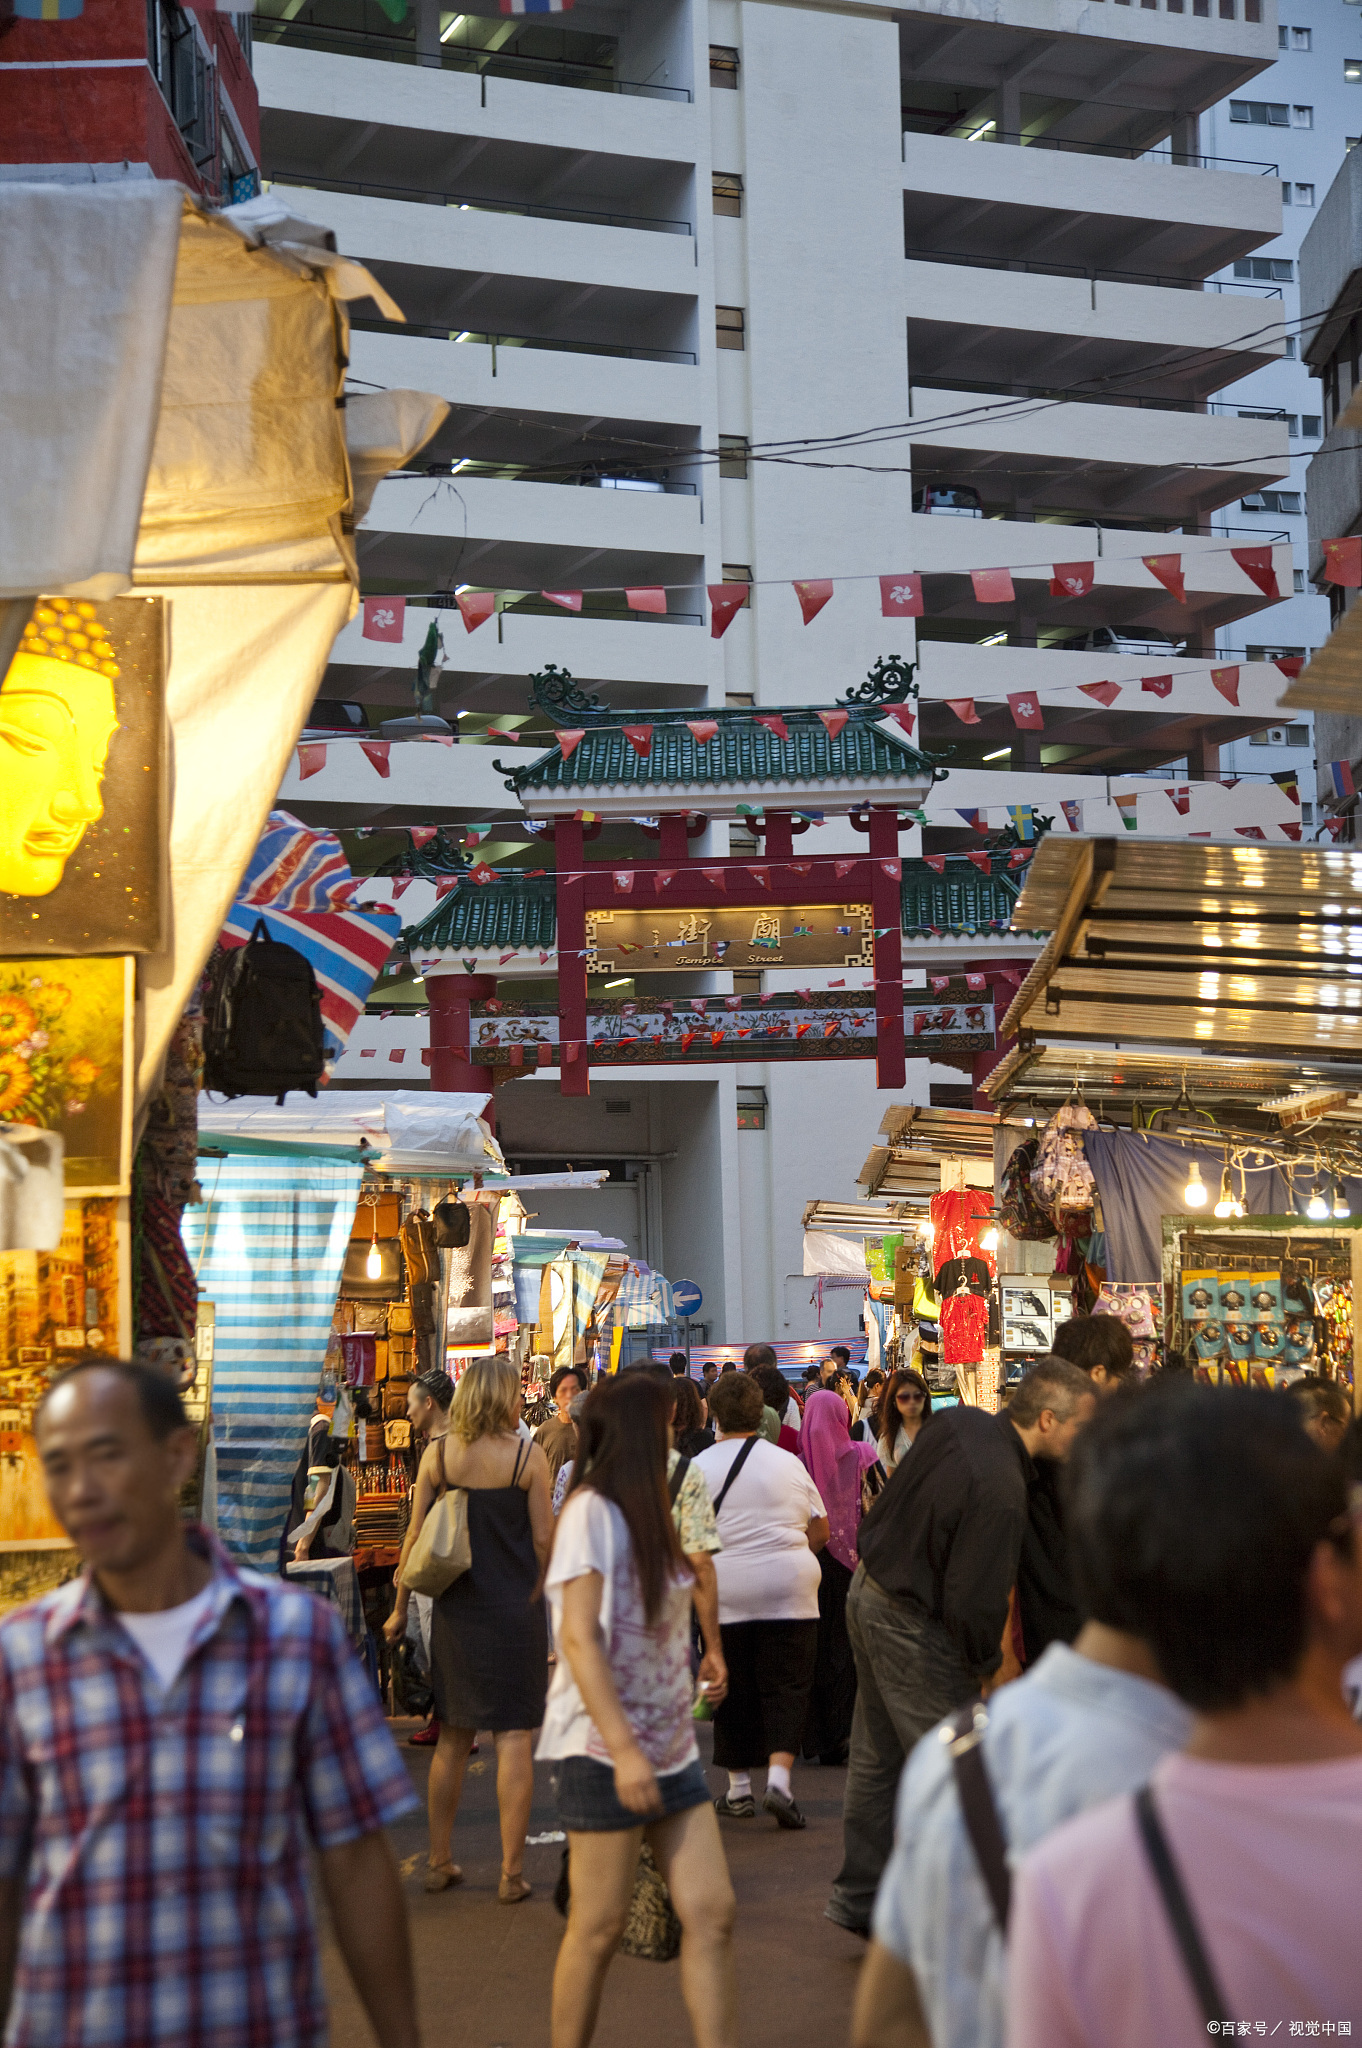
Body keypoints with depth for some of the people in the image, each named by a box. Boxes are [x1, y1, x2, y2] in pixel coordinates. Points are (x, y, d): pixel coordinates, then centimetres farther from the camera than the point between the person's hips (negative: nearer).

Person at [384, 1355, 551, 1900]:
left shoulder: (438, 1453, -1)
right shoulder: (527, 1456, -9)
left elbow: (415, 1536, 0)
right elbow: (543, 1539, -8)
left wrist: (401, 1607, 9)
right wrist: (544, 1598, 8)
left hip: (455, 1609, 3)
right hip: (516, 1610, -3)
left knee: (453, 1737, 15)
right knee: (515, 1736, 2)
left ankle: (439, 1862, 22)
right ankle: (511, 1874, 4)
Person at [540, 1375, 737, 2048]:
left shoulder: (644, 1512, 16)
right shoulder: (591, 1511, -11)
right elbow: (578, 1638, -17)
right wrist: (623, 1748, -22)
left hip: (670, 1745, 8)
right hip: (606, 1749, -8)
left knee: (711, 1913, 1)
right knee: (599, 1928, 0)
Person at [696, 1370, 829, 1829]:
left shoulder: (699, 1467, -1)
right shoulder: (789, 1463, 4)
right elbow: (820, 1530, 9)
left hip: (726, 1592, 0)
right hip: (791, 1590, 0)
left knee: (734, 1690, 9)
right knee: (787, 1687, 3)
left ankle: (739, 1790, 16)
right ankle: (779, 1779, -12)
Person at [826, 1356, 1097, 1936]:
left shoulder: (959, 1421, -3)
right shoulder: (1000, 1494, -30)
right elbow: (971, 1601, -25)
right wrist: (985, 1662, -7)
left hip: (868, 1589, 10)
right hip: (911, 1623, -10)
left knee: (877, 1756, 18)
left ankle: (857, 1896, 29)